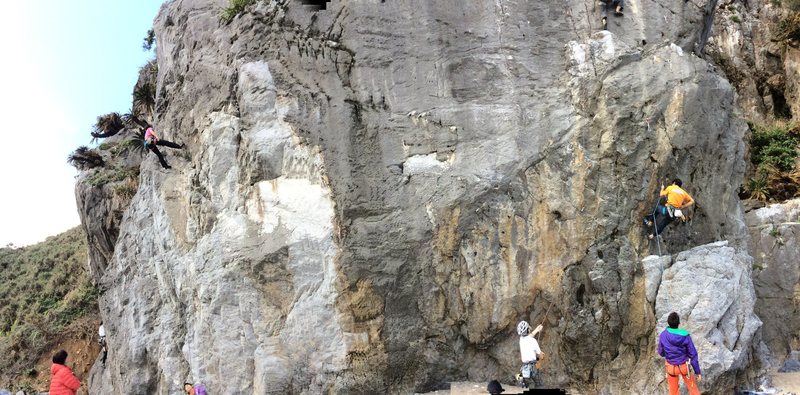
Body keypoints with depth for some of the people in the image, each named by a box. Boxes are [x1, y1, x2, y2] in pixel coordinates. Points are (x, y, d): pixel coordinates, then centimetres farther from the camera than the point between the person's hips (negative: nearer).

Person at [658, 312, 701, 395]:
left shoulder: (663, 335, -23)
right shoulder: (685, 336, -25)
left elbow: (661, 353, -7)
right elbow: (693, 355, -16)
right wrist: (697, 371, -5)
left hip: (671, 367, 1)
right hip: (684, 366, 0)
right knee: (692, 386, 22)